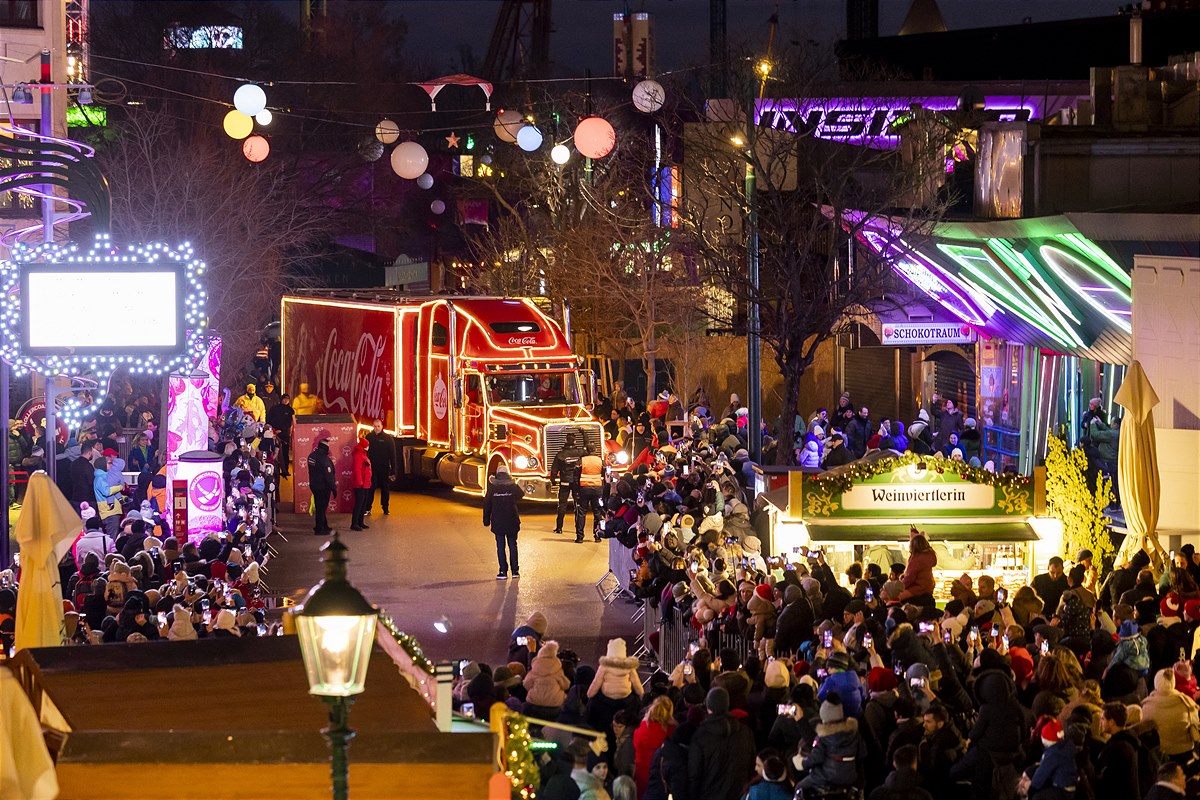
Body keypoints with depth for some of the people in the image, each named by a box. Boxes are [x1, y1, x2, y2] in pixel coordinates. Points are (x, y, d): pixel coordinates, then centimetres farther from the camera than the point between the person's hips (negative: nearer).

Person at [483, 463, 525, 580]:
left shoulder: (492, 488, -5)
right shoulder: (513, 486, -4)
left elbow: (487, 505, -1)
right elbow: (521, 494, 16)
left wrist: (486, 520, 7)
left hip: (497, 522, -1)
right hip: (511, 522, 1)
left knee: (500, 546, 2)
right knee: (512, 545, 11)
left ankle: (503, 571, -2)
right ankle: (515, 571, 11)